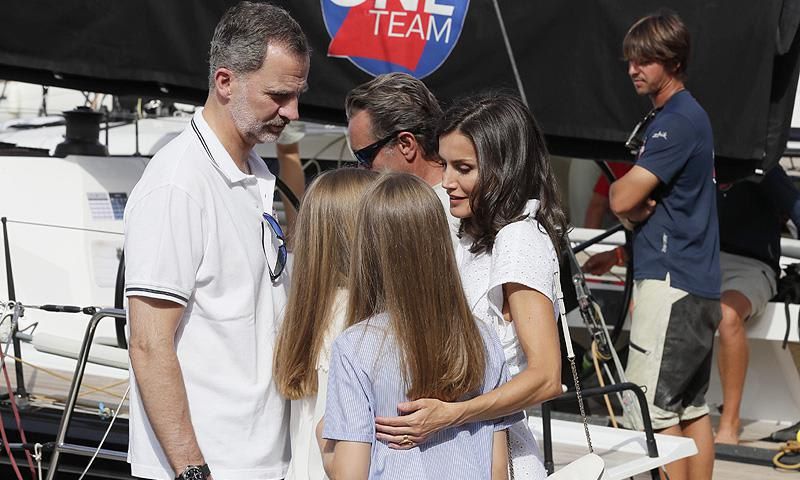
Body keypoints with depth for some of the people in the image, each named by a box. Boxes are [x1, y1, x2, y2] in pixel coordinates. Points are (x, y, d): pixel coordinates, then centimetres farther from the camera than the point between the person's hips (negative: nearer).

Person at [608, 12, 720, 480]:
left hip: (671, 283, -10)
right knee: (693, 406, 12)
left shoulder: (676, 121, -15)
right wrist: (639, 207, -3)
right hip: (699, 284, 10)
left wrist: (631, 204, 2)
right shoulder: (693, 115, 16)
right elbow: (632, 202, 18)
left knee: (653, 409, -9)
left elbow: (621, 198, -20)